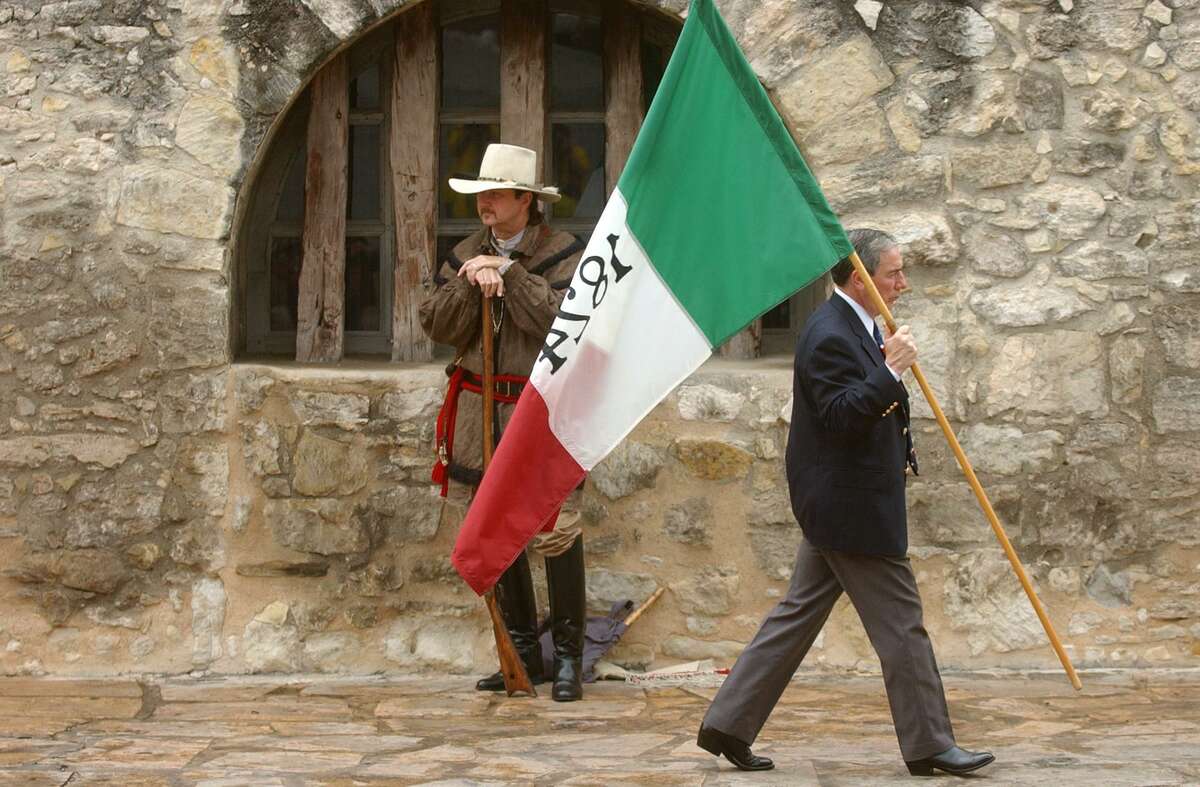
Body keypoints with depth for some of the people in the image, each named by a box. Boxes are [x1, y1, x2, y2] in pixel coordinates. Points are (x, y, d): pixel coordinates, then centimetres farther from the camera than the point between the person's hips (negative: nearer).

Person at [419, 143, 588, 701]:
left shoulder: (562, 254, -3)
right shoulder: (466, 254, 12)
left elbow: (564, 320, -18)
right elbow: (436, 326, 5)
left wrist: (509, 273, -16)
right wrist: (468, 284, -11)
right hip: (479, 402, 6)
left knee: (554, 529, -9)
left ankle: (569, 657, 1)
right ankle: (523, 653, 19)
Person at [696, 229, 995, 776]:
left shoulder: (855, 326, 15)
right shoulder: (830, 335, -18)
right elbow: (840, 415, -26)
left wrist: (900, 450, 16)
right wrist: (891, 369, -27)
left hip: (837, 505, 11)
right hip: (850, 506, -11)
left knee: (799, 613, 11)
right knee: (900, 622, -2)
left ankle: (728, 725, 14)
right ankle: (928, 745, 7)